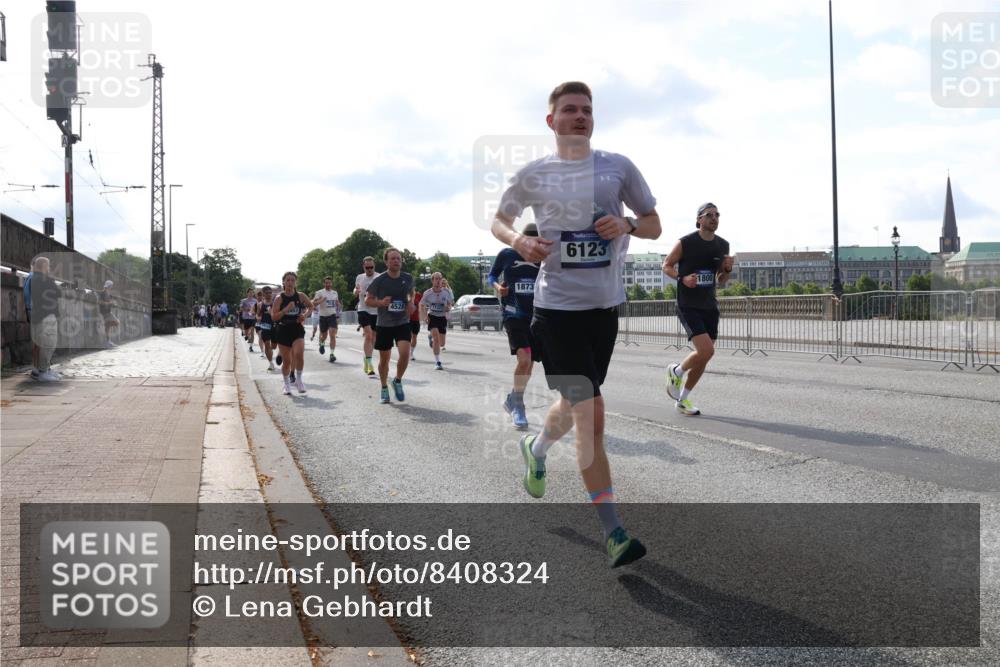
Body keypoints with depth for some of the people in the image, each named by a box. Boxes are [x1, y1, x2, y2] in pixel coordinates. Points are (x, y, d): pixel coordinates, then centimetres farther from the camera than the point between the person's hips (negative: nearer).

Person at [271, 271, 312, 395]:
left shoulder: (300, 296, 0)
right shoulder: (279, 298, -5)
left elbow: (311, 306, 18)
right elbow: (274, 317, -10)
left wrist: (305, 315, -1)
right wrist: (286, 309, -22)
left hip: (297, 330, 0)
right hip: (283, 331, 0)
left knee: (298, 354, -24)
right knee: (286, 361, 4)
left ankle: (298, 379, -2)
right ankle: (287, 385, 24)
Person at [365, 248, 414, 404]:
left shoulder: (408, 278, -2)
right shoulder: (379, 280, -10)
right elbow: (368, 300, -2)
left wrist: (411, 302, -1)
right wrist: (381, 302, -21)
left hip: (403, 323, 1)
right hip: (384, 325, -1)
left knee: (405, 353, -19)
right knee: (384, 358, 7)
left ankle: (398, 381, 8)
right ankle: (384, 388, 29)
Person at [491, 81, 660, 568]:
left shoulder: (618, 167, 5)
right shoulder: (534, 174, 2)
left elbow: (654, 226, 9)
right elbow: (499, 221, 15)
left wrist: (627, 225, -13)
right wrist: (519, 242, -8)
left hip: (605, 305, 4)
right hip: (558, 305, -3)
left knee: (574, 405, 18)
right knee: (591, 412, -11)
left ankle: (536, 447, 53)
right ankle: (613, 532, -5)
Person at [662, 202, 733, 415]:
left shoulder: (723, 245, 8)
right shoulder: (685, 243, -9)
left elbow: (721, 282, 16)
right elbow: (666, 265, 2)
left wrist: (727, 270, -6)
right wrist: (682, 278, -16)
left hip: (709, 307, 6)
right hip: (688, 306, -6)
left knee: (704, 357, 7)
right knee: (706, 350, -19)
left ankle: (682, 399, 24)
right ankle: (676, 371, 11)